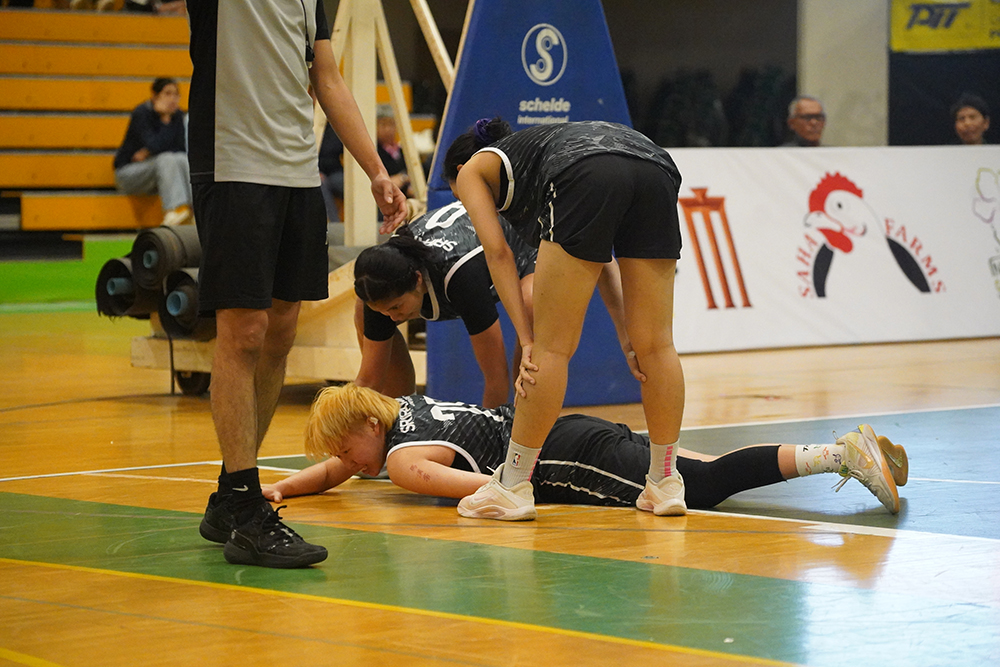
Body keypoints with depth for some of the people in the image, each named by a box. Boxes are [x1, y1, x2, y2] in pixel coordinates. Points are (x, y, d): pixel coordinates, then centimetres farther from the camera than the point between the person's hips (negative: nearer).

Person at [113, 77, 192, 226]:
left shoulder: (177, 115, 0)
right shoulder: (141, 113, -17)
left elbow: (182, 150, -4)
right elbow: (155, 145, -28)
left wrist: (147, 153, -14)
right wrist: (165, 118, -26)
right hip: (128, 172, -5)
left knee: (183, 160, -25)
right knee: (167, 159, -32)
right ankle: (174, 210, -43)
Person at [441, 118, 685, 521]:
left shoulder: (471, 170, 29)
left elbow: (497, 250, 13)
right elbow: (598, 257, 35)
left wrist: (527, 340, 8)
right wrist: (625, 333, 29)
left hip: (588, 179, -6)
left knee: (551, 347, 0)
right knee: (655, 344, 10)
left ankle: (512, 486, 5)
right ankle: (665, 484, 15)